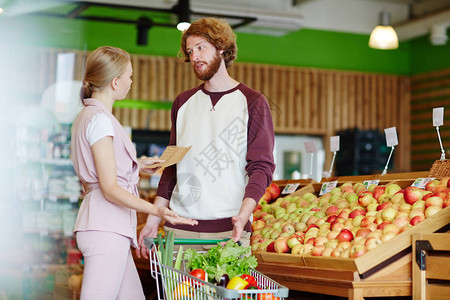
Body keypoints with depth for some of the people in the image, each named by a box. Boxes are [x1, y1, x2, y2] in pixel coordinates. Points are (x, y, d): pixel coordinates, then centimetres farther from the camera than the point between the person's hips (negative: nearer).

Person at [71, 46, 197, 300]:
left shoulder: (86, 116, 17)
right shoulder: (100, 119, -14)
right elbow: (110, 188, -18)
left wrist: (139, 164, 32)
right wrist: (156, 210, -27)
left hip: (111, 229, 10)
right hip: (106, 229, -10)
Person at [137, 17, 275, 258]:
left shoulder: (252, 102, 2)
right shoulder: (183, 103, 16)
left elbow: (261, 166, -4)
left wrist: (243, 216, -20)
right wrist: (153, 219, 12)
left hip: (227, 228, -4)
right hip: (179, 227, 4)